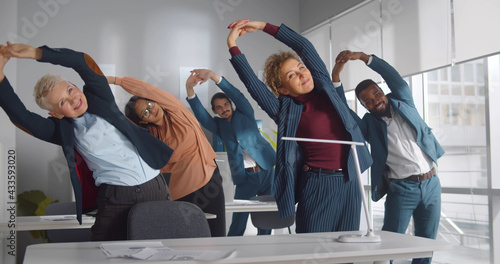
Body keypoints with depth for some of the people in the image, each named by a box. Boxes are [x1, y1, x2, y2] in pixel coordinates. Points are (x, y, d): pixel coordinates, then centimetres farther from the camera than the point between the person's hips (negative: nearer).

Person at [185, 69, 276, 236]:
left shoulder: (244, 113, 7)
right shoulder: (218, 125, 9)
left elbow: (237, 95, -9)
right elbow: (200, 114, -8)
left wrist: (213, 76, -23)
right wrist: (189, 88, -26)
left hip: (266, 170, 0)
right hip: (245, 177, 0)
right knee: (239, 220, -6)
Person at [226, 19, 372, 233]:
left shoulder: (325, 86, 9)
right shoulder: (286, 111, -1)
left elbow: (304, 46, 8)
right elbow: (252, 83, -8)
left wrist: (263, 26, 9)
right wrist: (232, 45, -7)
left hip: (349, 182, 4)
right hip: (317, 185, -4)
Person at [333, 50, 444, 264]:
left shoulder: (403, 102, 6)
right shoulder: (369, 124, 1)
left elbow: (392, 75, -7)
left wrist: (362, 56, -18)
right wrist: (336, 81, -16)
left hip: (431, 183, 3)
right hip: (402, 189, -3)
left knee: (426, 243, 11)